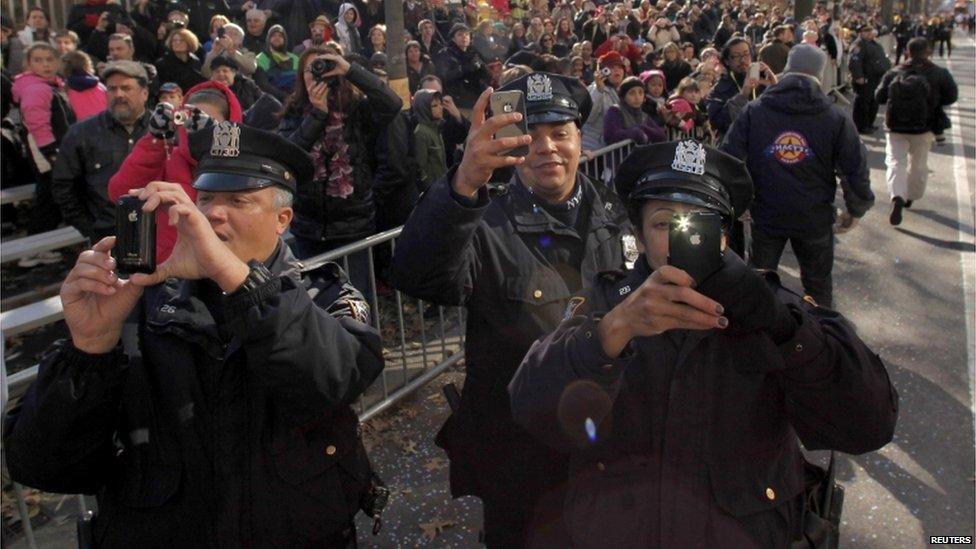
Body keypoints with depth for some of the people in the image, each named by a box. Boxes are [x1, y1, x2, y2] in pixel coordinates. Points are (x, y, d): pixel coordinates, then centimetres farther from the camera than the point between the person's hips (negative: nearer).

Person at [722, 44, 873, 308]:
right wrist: (856, 210, 9)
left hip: (765, 215, 1)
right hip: (815, 217, 0)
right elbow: (856, 169, -6)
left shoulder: (753, 112, -7)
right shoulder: (836, 118, -8)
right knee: (818, 285, 18)